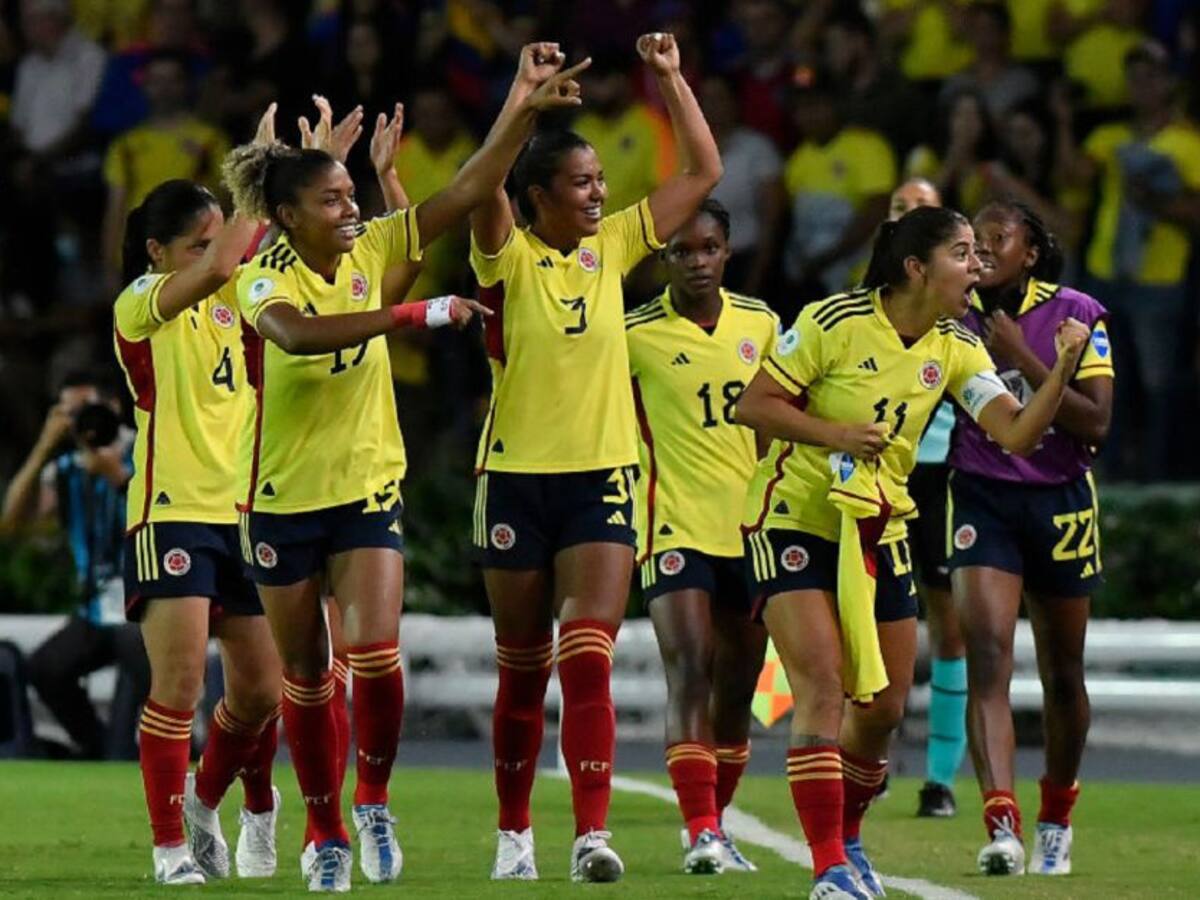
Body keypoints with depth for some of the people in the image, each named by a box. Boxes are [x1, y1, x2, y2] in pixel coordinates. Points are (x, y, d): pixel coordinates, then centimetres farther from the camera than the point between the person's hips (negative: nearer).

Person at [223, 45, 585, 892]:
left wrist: (526, 110, -15)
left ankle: (374, 800, 6)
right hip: (283, 498, -2)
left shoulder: (373, 251, -3)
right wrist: (417, 315, -41)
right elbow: (298, 331, -38)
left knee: (375, 654, -17)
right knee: (306, 675, 8)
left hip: (369, 489, 2)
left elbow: (469, 190, -5)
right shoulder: (265, 279, -15)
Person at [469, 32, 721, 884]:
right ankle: (515, 835, 22)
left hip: (601, 478, 2)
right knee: (522, 670, 9)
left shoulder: (613, 246, 6)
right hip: (518, 480, -2)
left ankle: (593, 834, -21)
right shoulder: (508, 258, -5)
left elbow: (704, 171, 10)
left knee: (588, 660, -13)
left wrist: (672, 79, 4)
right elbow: (484, 188, -26)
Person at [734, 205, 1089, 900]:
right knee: (822, 687, -17)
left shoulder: (956, 347, 0)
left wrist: (1063, 370, -23)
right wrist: (835, 434, -25)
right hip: (793, 520, -6)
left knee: (884, 706, 6)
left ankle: (847, 837, 30)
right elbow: (753, 405, -13)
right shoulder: (834, 322, -16)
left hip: (880, 528, 6)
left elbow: (1016, 432, -9)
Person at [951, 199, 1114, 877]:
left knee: (1063, 673, 10)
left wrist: (1022, 357, -20)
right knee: (988, 654, -19)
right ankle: (1002, 826, -29)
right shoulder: (955, 319, 0)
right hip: (983, 497, 0)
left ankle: (1057, 820, 32)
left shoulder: (1077, 316, -5)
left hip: (1061, 502, 0)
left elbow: (1096, 425, -14)